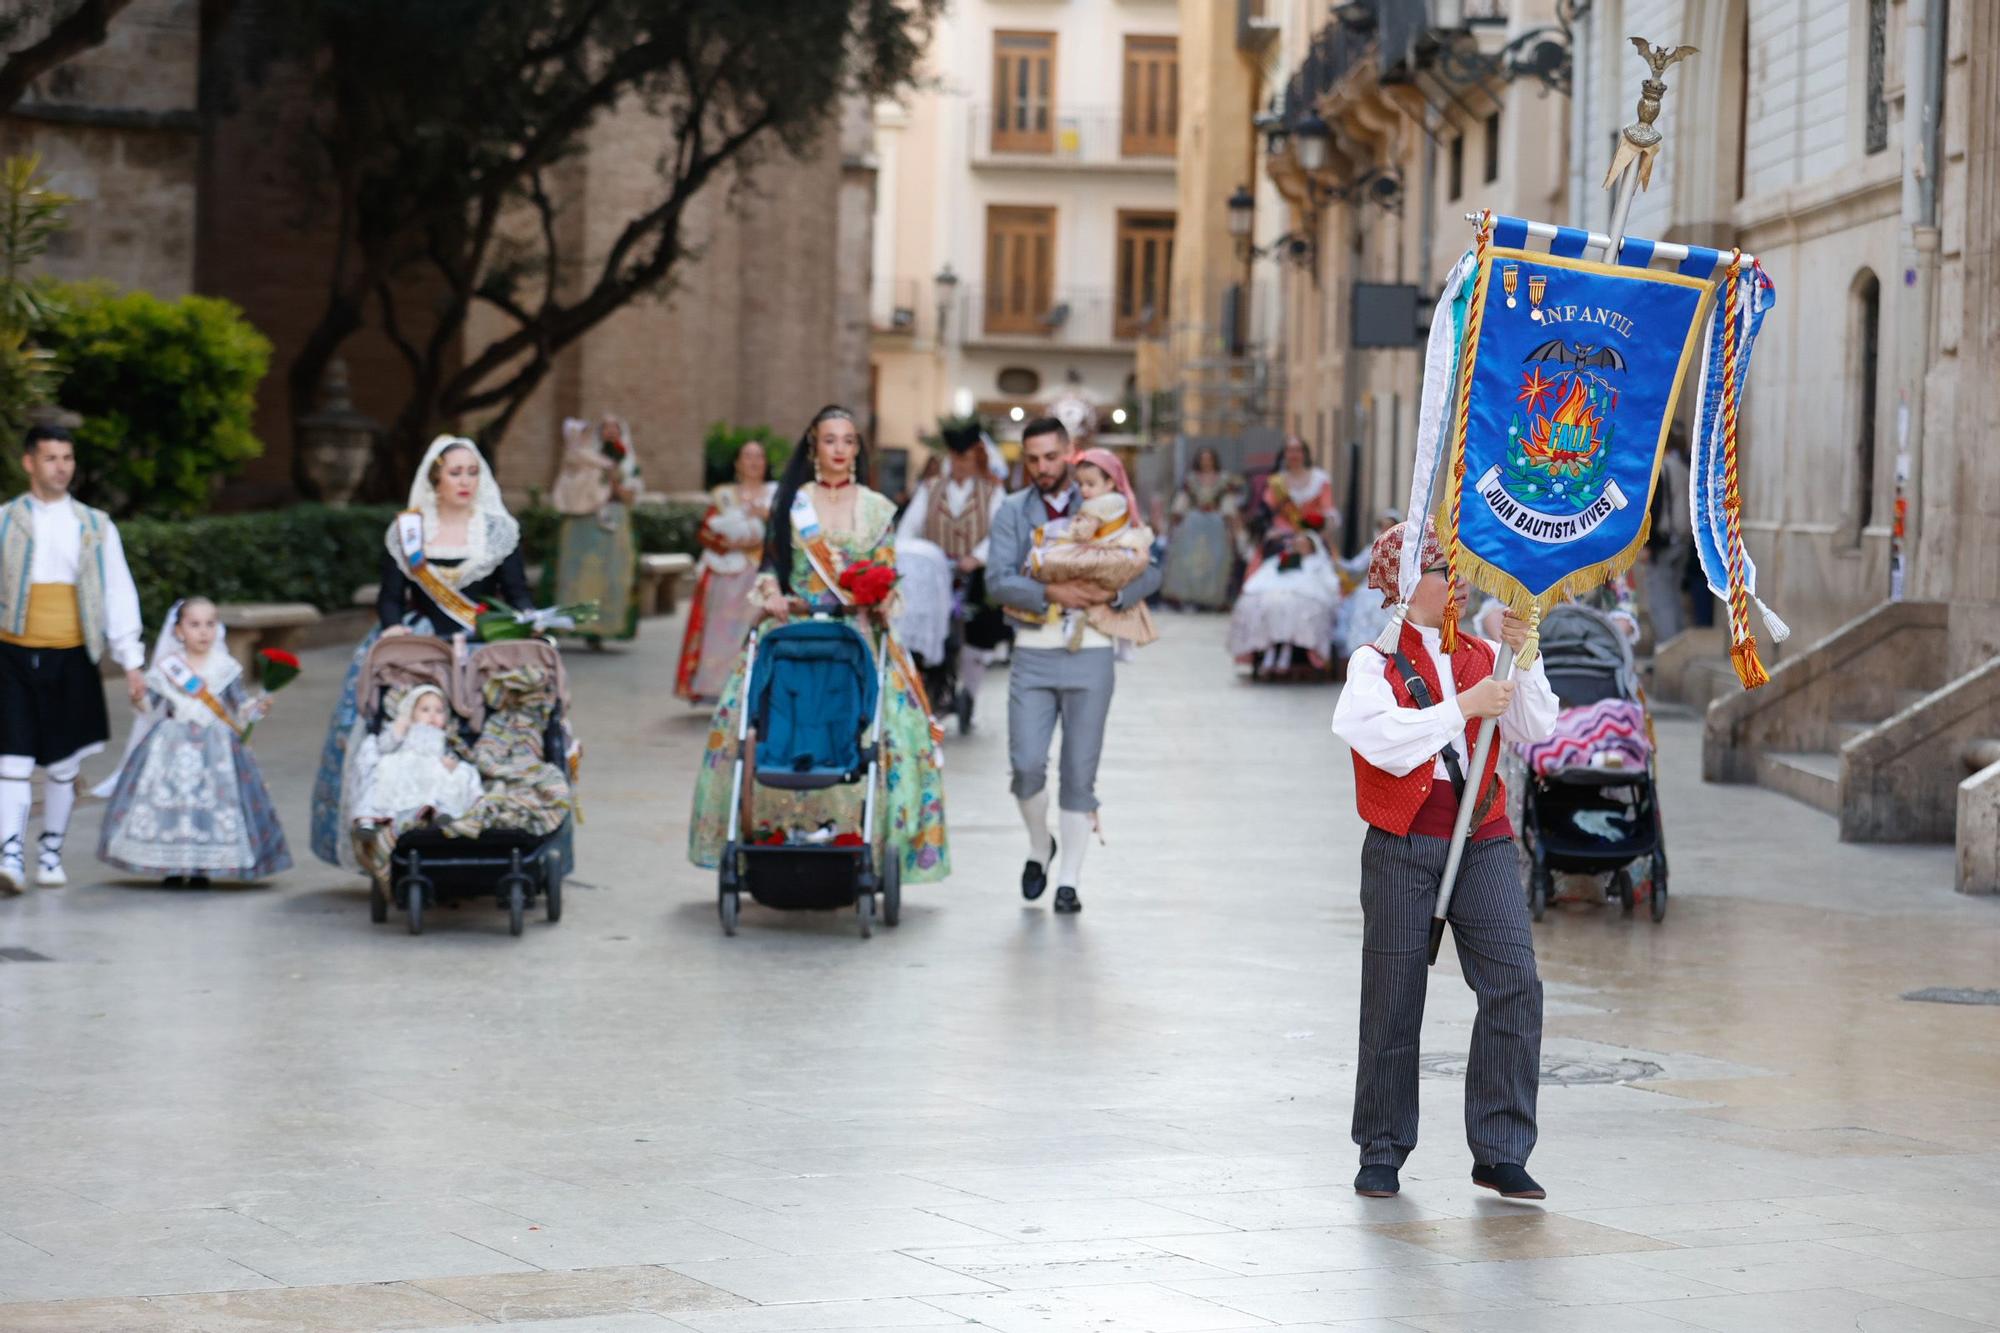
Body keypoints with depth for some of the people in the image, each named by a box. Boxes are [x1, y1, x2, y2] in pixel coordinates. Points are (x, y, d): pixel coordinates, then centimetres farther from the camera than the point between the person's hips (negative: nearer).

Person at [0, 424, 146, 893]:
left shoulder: (95, 527, 7)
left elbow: (118, 594, 7)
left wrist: (131, 661, 1)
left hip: (72, 660, 2)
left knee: (63, 765, 8)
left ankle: (51, 853, 22)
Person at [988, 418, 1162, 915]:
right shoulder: (1013, 511, 6)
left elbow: (1150, 571, 2)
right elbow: (998, 580, -6)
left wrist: (1113, 594, -16)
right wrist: (1050, 593, -20)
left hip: (1090, 652, 0)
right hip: (1033, 651, 0)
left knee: (1080, 770, 1)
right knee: (1027, 764, -7)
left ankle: (1069, 879, 9)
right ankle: (1040, 848, 21)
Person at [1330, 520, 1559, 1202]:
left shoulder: (1481, 656, 14)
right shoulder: (1376, 662, 1)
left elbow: (1535, 728, 2)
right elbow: (1383, 737, -16)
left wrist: (1522, 656, -8)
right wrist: (1464, 707, -17)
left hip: (1482, 843, 3)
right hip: (1402, 847, -3)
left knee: (1516, 985, -10)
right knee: (1393, 1000, 4)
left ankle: (1500, 1152, -3)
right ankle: (1383, 1153, 18)